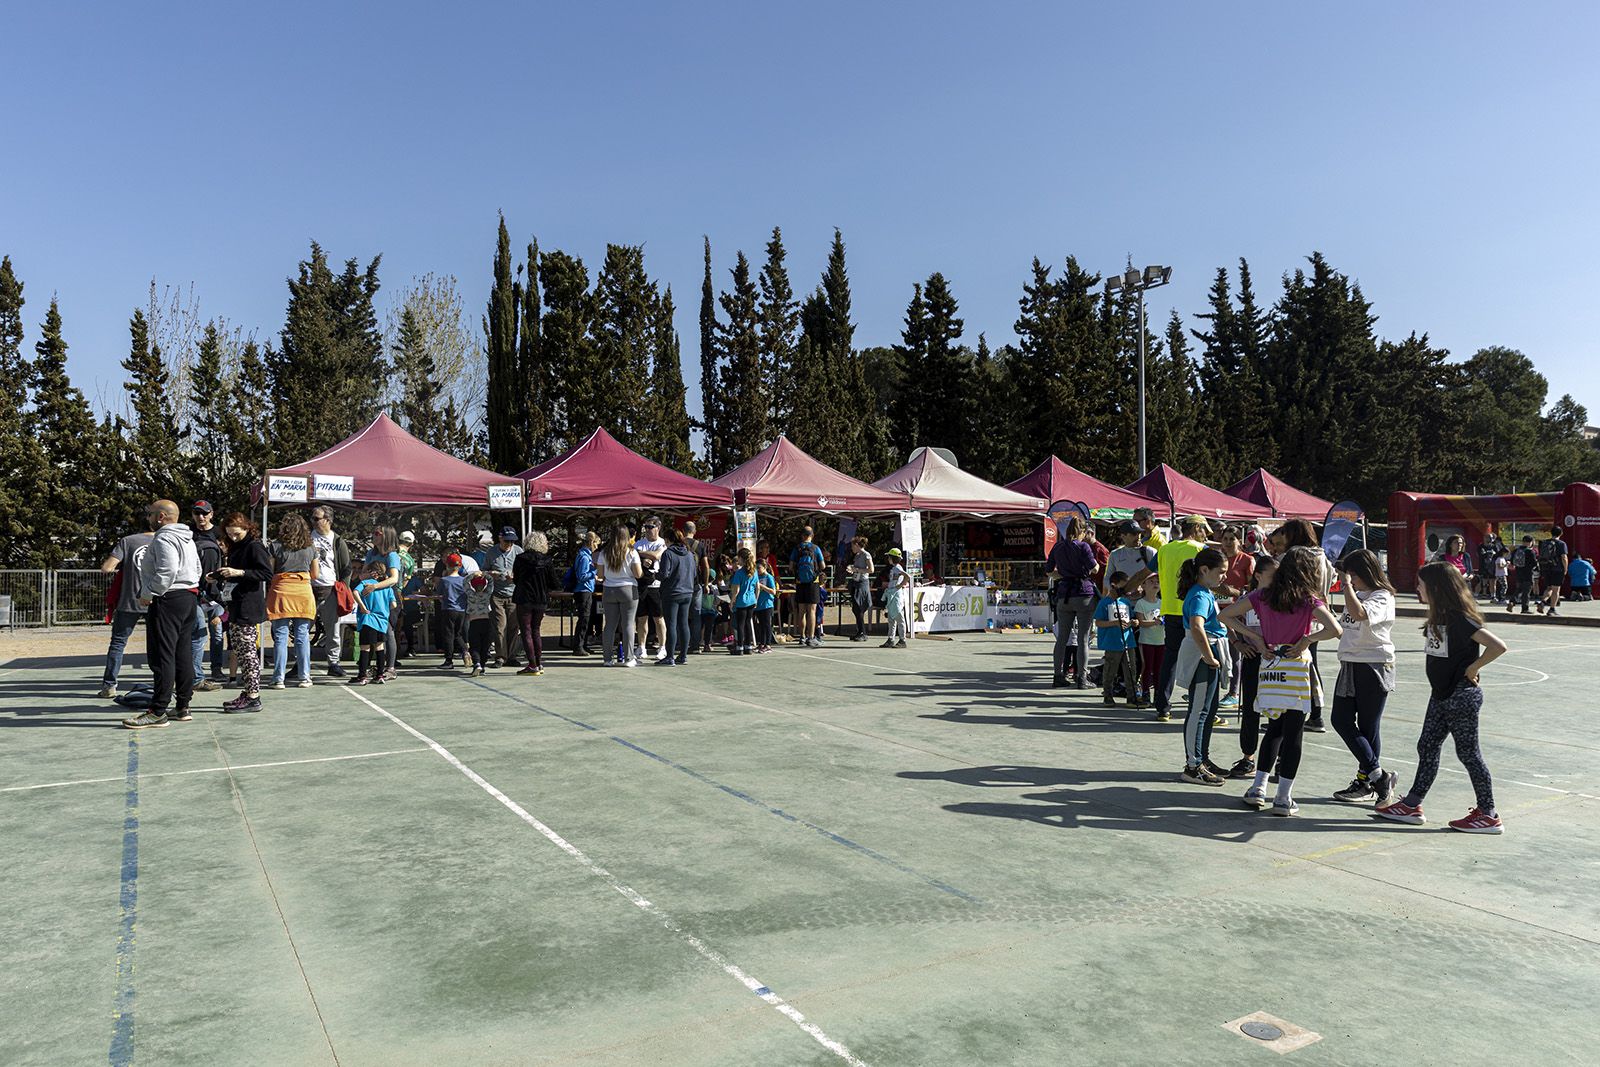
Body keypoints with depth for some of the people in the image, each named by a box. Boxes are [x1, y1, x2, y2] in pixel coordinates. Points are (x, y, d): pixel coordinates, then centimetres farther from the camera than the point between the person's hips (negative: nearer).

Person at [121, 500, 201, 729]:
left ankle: (157, 712, -7)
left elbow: (167, 572, -25)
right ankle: (183, 708, 16)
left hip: (167, 601, -10)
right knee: (183, 655, 11)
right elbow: (197, 569, 22)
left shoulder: (163, 539, -13)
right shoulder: (187, 539, 19)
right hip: (189, 597, 10)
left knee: (162, 656, -8)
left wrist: (147, 594, -15)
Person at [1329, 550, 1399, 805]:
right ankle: (1378, 775, 8)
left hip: (1374, 667, -8)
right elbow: (1339, 625, 25)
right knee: (1341, 720, 2)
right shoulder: (1356, 595, 15)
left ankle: (1366, 781, 11)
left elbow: (1359, 614, -32)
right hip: (1349, 665, 8)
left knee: (1367, 727, 0)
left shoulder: (1382, 597, -11)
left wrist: (1348, 586, -21)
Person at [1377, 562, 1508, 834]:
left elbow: (1498, 646, -26)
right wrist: (1436, 684, 10)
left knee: (1468, 753, 1)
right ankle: (1412, 804, 18)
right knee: (1427, 747, 11)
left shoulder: (1460, 619, -19)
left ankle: (1488, 815, 14)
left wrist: (1472, 669, -17)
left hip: (1462, 697, -9)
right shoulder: (1439, 618, 8)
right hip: (1441, 695, 9)